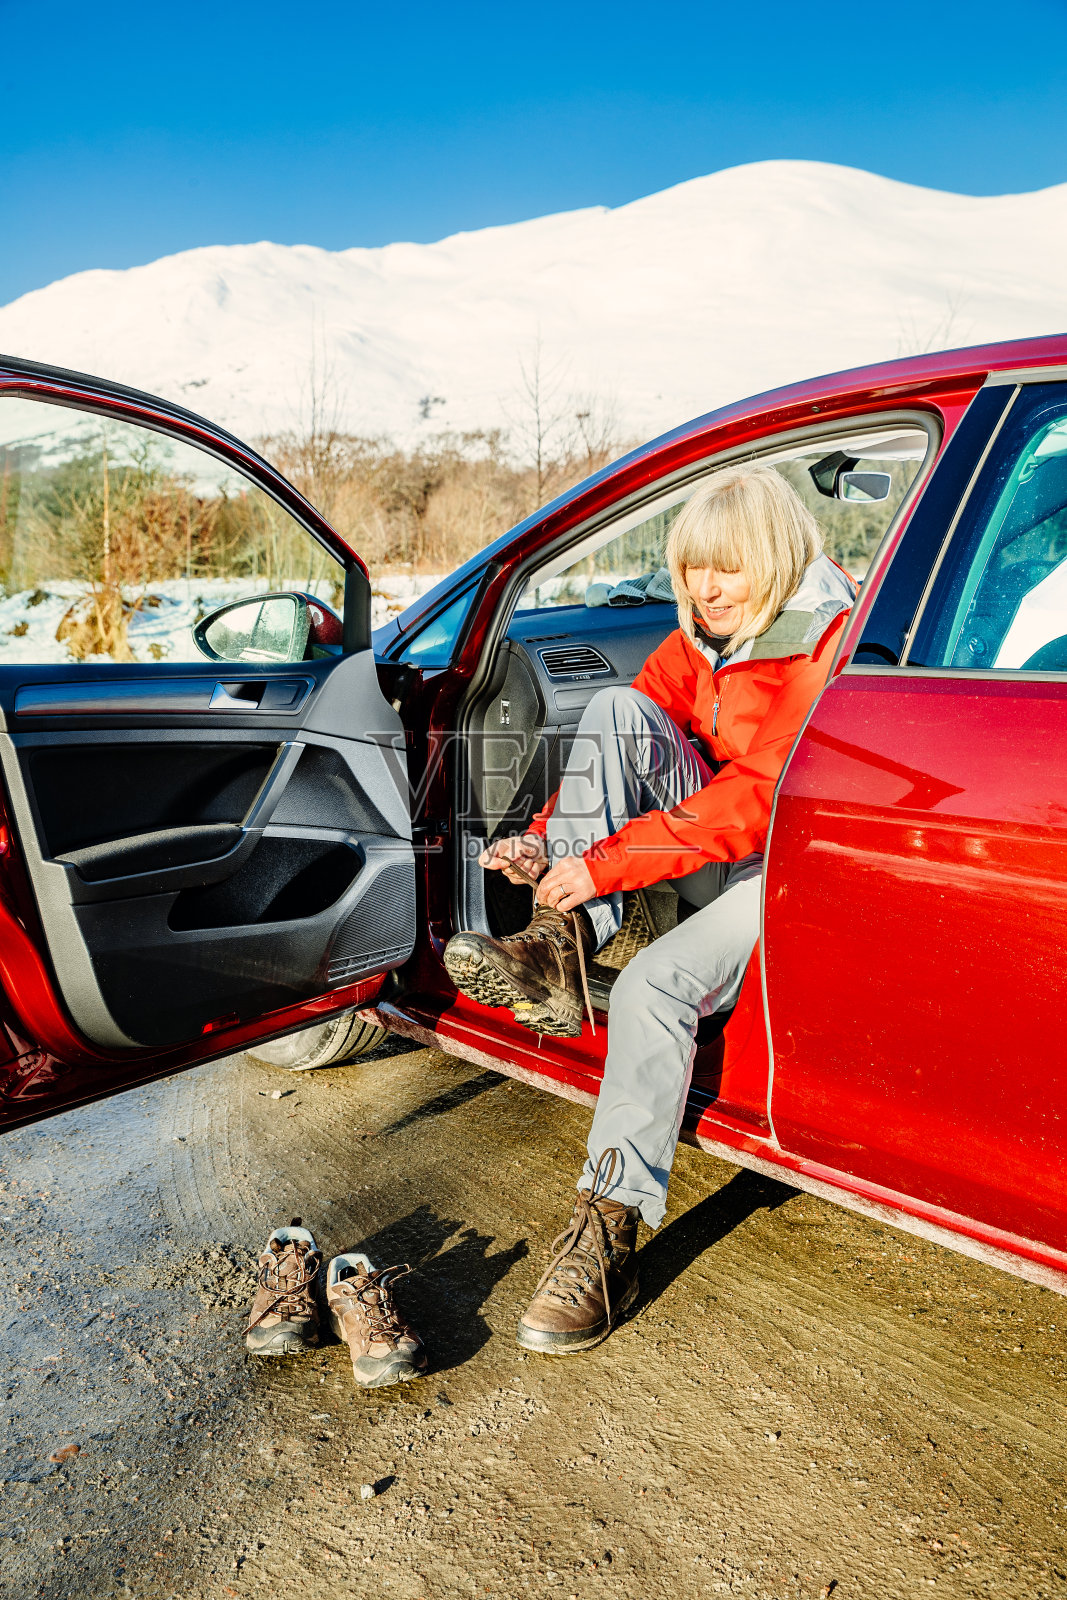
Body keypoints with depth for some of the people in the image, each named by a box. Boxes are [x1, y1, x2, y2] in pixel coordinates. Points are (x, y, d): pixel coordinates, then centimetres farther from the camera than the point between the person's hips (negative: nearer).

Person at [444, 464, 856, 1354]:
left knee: (656, 985, -32)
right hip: (714, 851, 7)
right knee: (616, 711, -15)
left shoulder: (827, 649, -16)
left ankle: (608, 1236, -20)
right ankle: (559, 948, -23)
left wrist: (605, 862, -30)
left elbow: (755, 798, -26)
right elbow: (629, 744, 4)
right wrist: (549, 842, -12)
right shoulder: (697, 641, 7)